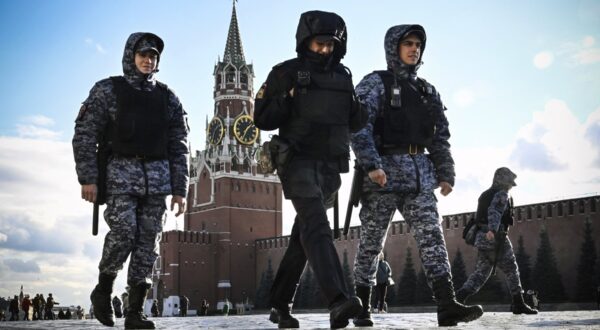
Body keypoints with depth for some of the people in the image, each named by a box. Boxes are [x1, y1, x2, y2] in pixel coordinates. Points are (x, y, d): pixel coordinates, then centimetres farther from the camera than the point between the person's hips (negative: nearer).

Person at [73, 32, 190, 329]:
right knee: (123, 233, -17)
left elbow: (179, 147, 13)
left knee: (148, 241, -2)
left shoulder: (167, 97, 15)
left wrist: (179, 189, 5)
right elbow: (85, 135, 1)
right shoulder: (108, 89, 7)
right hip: (120, 171, -3)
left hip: (157, 176, 3)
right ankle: (103, 289, 9)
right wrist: (88, 178, -9)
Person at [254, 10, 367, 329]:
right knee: (316, 227, -23)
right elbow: (262, 120, -4)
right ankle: (338, 301, -36)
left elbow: (354, 123, 17)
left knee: (303, 237, 11)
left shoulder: (343, 76, 13)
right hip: (299, 163, -6)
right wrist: (288, 97, -19)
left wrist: (362, 108, -4)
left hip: (330, 168, 6)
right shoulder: (285, 73, -2)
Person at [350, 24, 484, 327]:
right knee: (372, 241, 1)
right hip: (383, 172, -4)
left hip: (420, 175, 5)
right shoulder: (375, 83, 3)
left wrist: (445, 174, 10)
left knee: (431, 236, -7)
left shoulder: (427, 91, 20)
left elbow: (441, 137, 19)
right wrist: (371, 164, -22)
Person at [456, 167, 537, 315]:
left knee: (480, 273, 7)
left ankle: (460, 296, -12)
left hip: (481, 237, 7)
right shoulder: (502, 194, -5)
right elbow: (495, 211, -24)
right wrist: (492, 229, -38)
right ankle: (519, 304, 10)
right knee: (511, 270, 6)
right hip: (496, 238, -7)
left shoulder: (484, 195, 21)